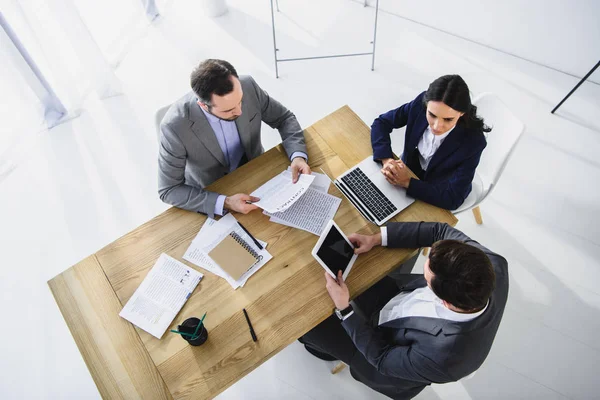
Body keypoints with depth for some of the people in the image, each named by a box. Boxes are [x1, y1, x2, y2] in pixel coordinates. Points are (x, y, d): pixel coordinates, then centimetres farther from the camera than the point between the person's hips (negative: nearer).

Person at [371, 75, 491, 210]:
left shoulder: (472, 141, -33)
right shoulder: (421, 103, -25)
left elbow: (453, 198, -31)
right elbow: (381, 122, -12)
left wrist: (407, 182, -36)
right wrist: (386, 159, -28)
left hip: (438, 197, -4)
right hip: (409, 170, 4)